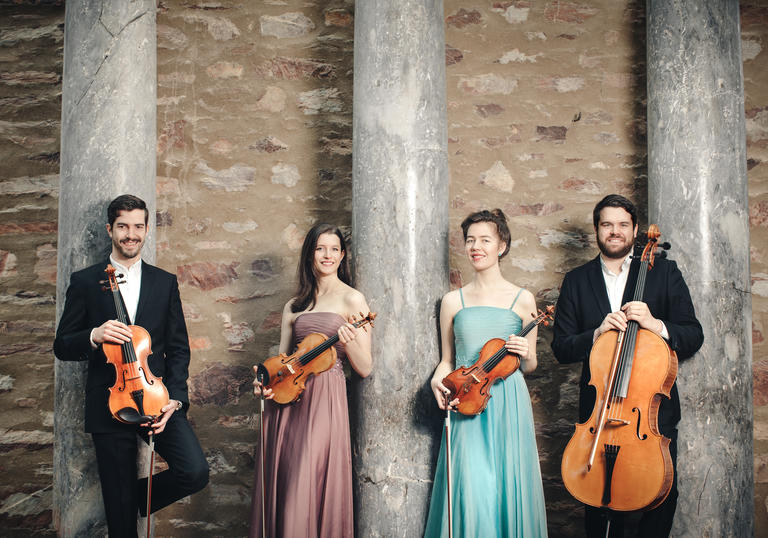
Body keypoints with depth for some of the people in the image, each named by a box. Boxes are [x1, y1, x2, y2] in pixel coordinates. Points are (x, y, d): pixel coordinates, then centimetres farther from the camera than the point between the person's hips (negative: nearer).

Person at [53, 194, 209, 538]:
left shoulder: (165, 283, 9)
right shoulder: (85, 282, 4)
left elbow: (178, 347, 8)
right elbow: (62, 346, 4)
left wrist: (173, 397, -6)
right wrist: (94, 336, -18)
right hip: (110, 403, -1)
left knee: (195, 472, -15)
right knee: (120, 508, 3)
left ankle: (142, 493, 14)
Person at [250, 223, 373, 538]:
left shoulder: (351, 300, 2)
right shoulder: (294, 307, 16)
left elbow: (364, 369, -1)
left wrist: (349, 342, -20)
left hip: (324, 397, -4)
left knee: (306, 490, -8)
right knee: (279, 486, 5)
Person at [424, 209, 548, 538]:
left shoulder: (522, 299, 6)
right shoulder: (453, 300, 9)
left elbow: (529, 366, 12)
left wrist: (525, 354, -10)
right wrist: (438, 380, -5)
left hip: (508, 403, 0)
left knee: (508, 487, 1)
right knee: (470, 493, -6)